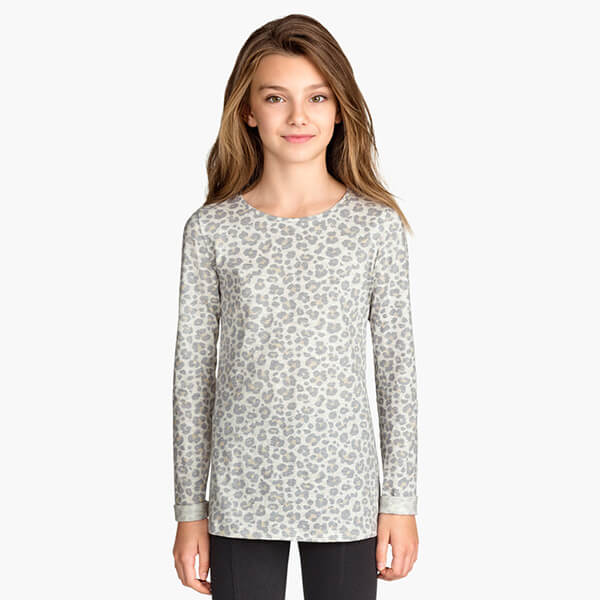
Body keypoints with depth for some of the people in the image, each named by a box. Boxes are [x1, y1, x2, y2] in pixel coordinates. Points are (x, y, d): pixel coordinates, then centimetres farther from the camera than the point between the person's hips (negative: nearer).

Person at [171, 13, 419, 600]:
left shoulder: (377, 225, -3)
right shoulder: (211, 230, -3)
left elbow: (397, 366, 0)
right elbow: (193, 371, 1)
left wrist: (400, 499, 0)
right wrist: (189, 510, 3)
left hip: (345, 494, 0)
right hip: (242, 496, 0)